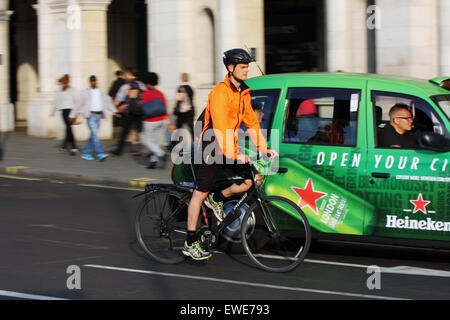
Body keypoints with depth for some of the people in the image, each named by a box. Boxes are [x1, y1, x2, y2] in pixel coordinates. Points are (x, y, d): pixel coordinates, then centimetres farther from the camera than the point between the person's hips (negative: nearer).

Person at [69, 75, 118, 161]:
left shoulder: (101, 92, 13)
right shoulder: (85, 92, 2)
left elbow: (108, 102, 13)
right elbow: (78, 104, 4)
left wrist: (114, 111, 2)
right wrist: (72, 115, 5)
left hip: (99, 115, 5)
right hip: (91, 115, -5)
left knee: (93, 135, 6)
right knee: (95, 134, -14)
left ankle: (86, 153, 16)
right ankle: (100, 153, -21)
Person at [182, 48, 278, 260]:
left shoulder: (243, 93, 9)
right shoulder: (220, 92, -17)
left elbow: (251, 123, 12)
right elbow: (219, 127, -26)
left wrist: (264, 149, 2)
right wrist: (234, 154, -33)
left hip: (229, 145, 8)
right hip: (213, 146, -8)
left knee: (253, 179, -5)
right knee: (201, 193, -5)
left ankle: (217, 200, 17)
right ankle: (190, 244, -1)